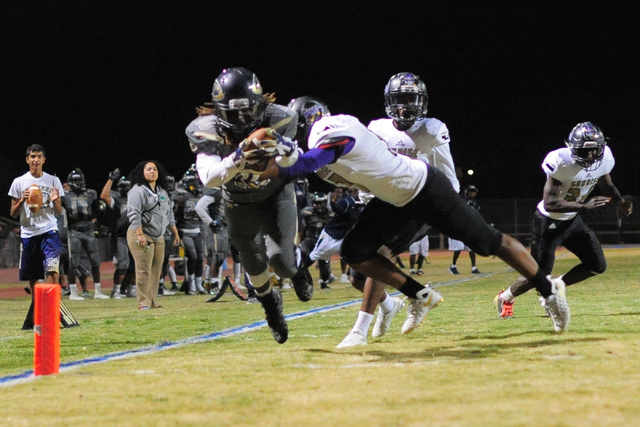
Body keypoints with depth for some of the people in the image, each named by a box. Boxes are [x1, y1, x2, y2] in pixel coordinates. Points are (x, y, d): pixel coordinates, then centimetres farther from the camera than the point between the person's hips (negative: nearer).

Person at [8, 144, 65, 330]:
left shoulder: (53, 181, 7)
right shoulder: (19, 182, 7)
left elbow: (59, 212, 10)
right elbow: (13, 213, 8)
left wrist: (55, 200, -11)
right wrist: (22, 200, -10)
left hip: (49, 232, -1)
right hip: (28, 233, 1)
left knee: (51, 270, -21)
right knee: (32, 279, 8)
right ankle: (34, 317, 21)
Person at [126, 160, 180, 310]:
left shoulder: (162, 192, 19)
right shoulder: (137, 191, -8)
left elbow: (169, 214, 26)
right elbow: (134, 214, -18)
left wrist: (175, 233, 24)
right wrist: (140, 234, -27)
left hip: (158, 237, 8)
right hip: (141, 235, -8)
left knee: (156, 271, 6)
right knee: (144, 271, -11)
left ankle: (153, 302, 11)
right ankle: (144, 303, -11)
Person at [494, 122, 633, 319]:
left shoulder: (604, 159, -12)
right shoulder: (561, 162, -32)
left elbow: (607, 186, 10)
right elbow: (550, 203, -36)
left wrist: (620, 202, -10)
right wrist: (584, 205, -42)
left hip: (571, 220, 7)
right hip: (549, 222, -7)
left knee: (597, 266, 3)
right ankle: (505, 298, 26)